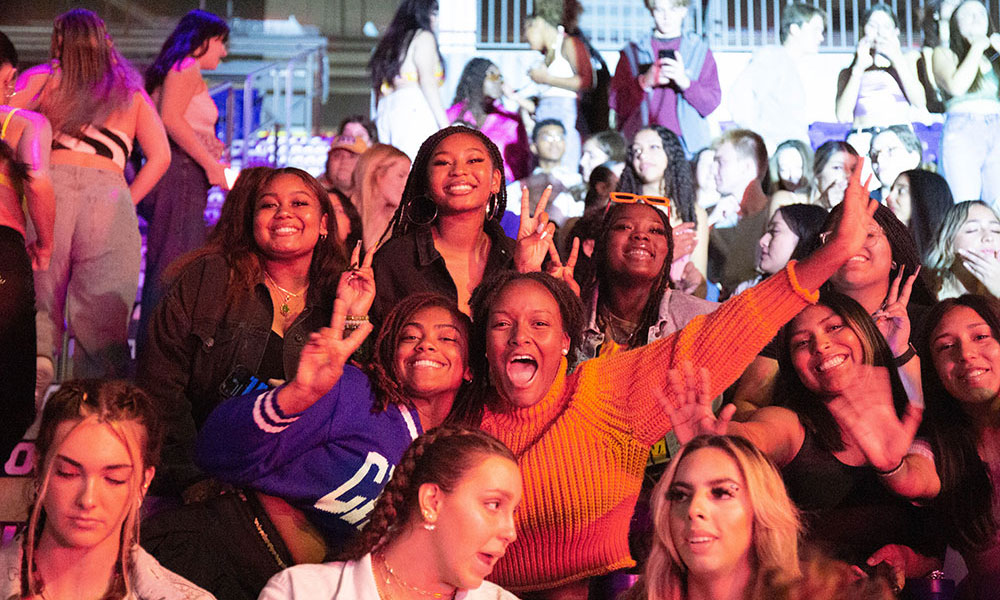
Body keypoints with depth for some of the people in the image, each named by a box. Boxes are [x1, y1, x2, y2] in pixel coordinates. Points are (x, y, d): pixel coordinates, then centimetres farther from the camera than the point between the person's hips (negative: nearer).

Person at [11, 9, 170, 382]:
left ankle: (37, 355, -19)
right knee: (100, 322, 0)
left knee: (36, 299, 6)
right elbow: (160, 156, 14)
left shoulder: (41, 78, 18)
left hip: (49, 183, 0)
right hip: (110, 191, 1)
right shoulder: (132, 92, 23)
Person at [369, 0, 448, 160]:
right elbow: (428, 82, -5)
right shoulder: (424, 37, 8)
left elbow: (380, 89, 23)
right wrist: (445, 125, -8)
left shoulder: (390, 42, 30)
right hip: (414, 107, -7)